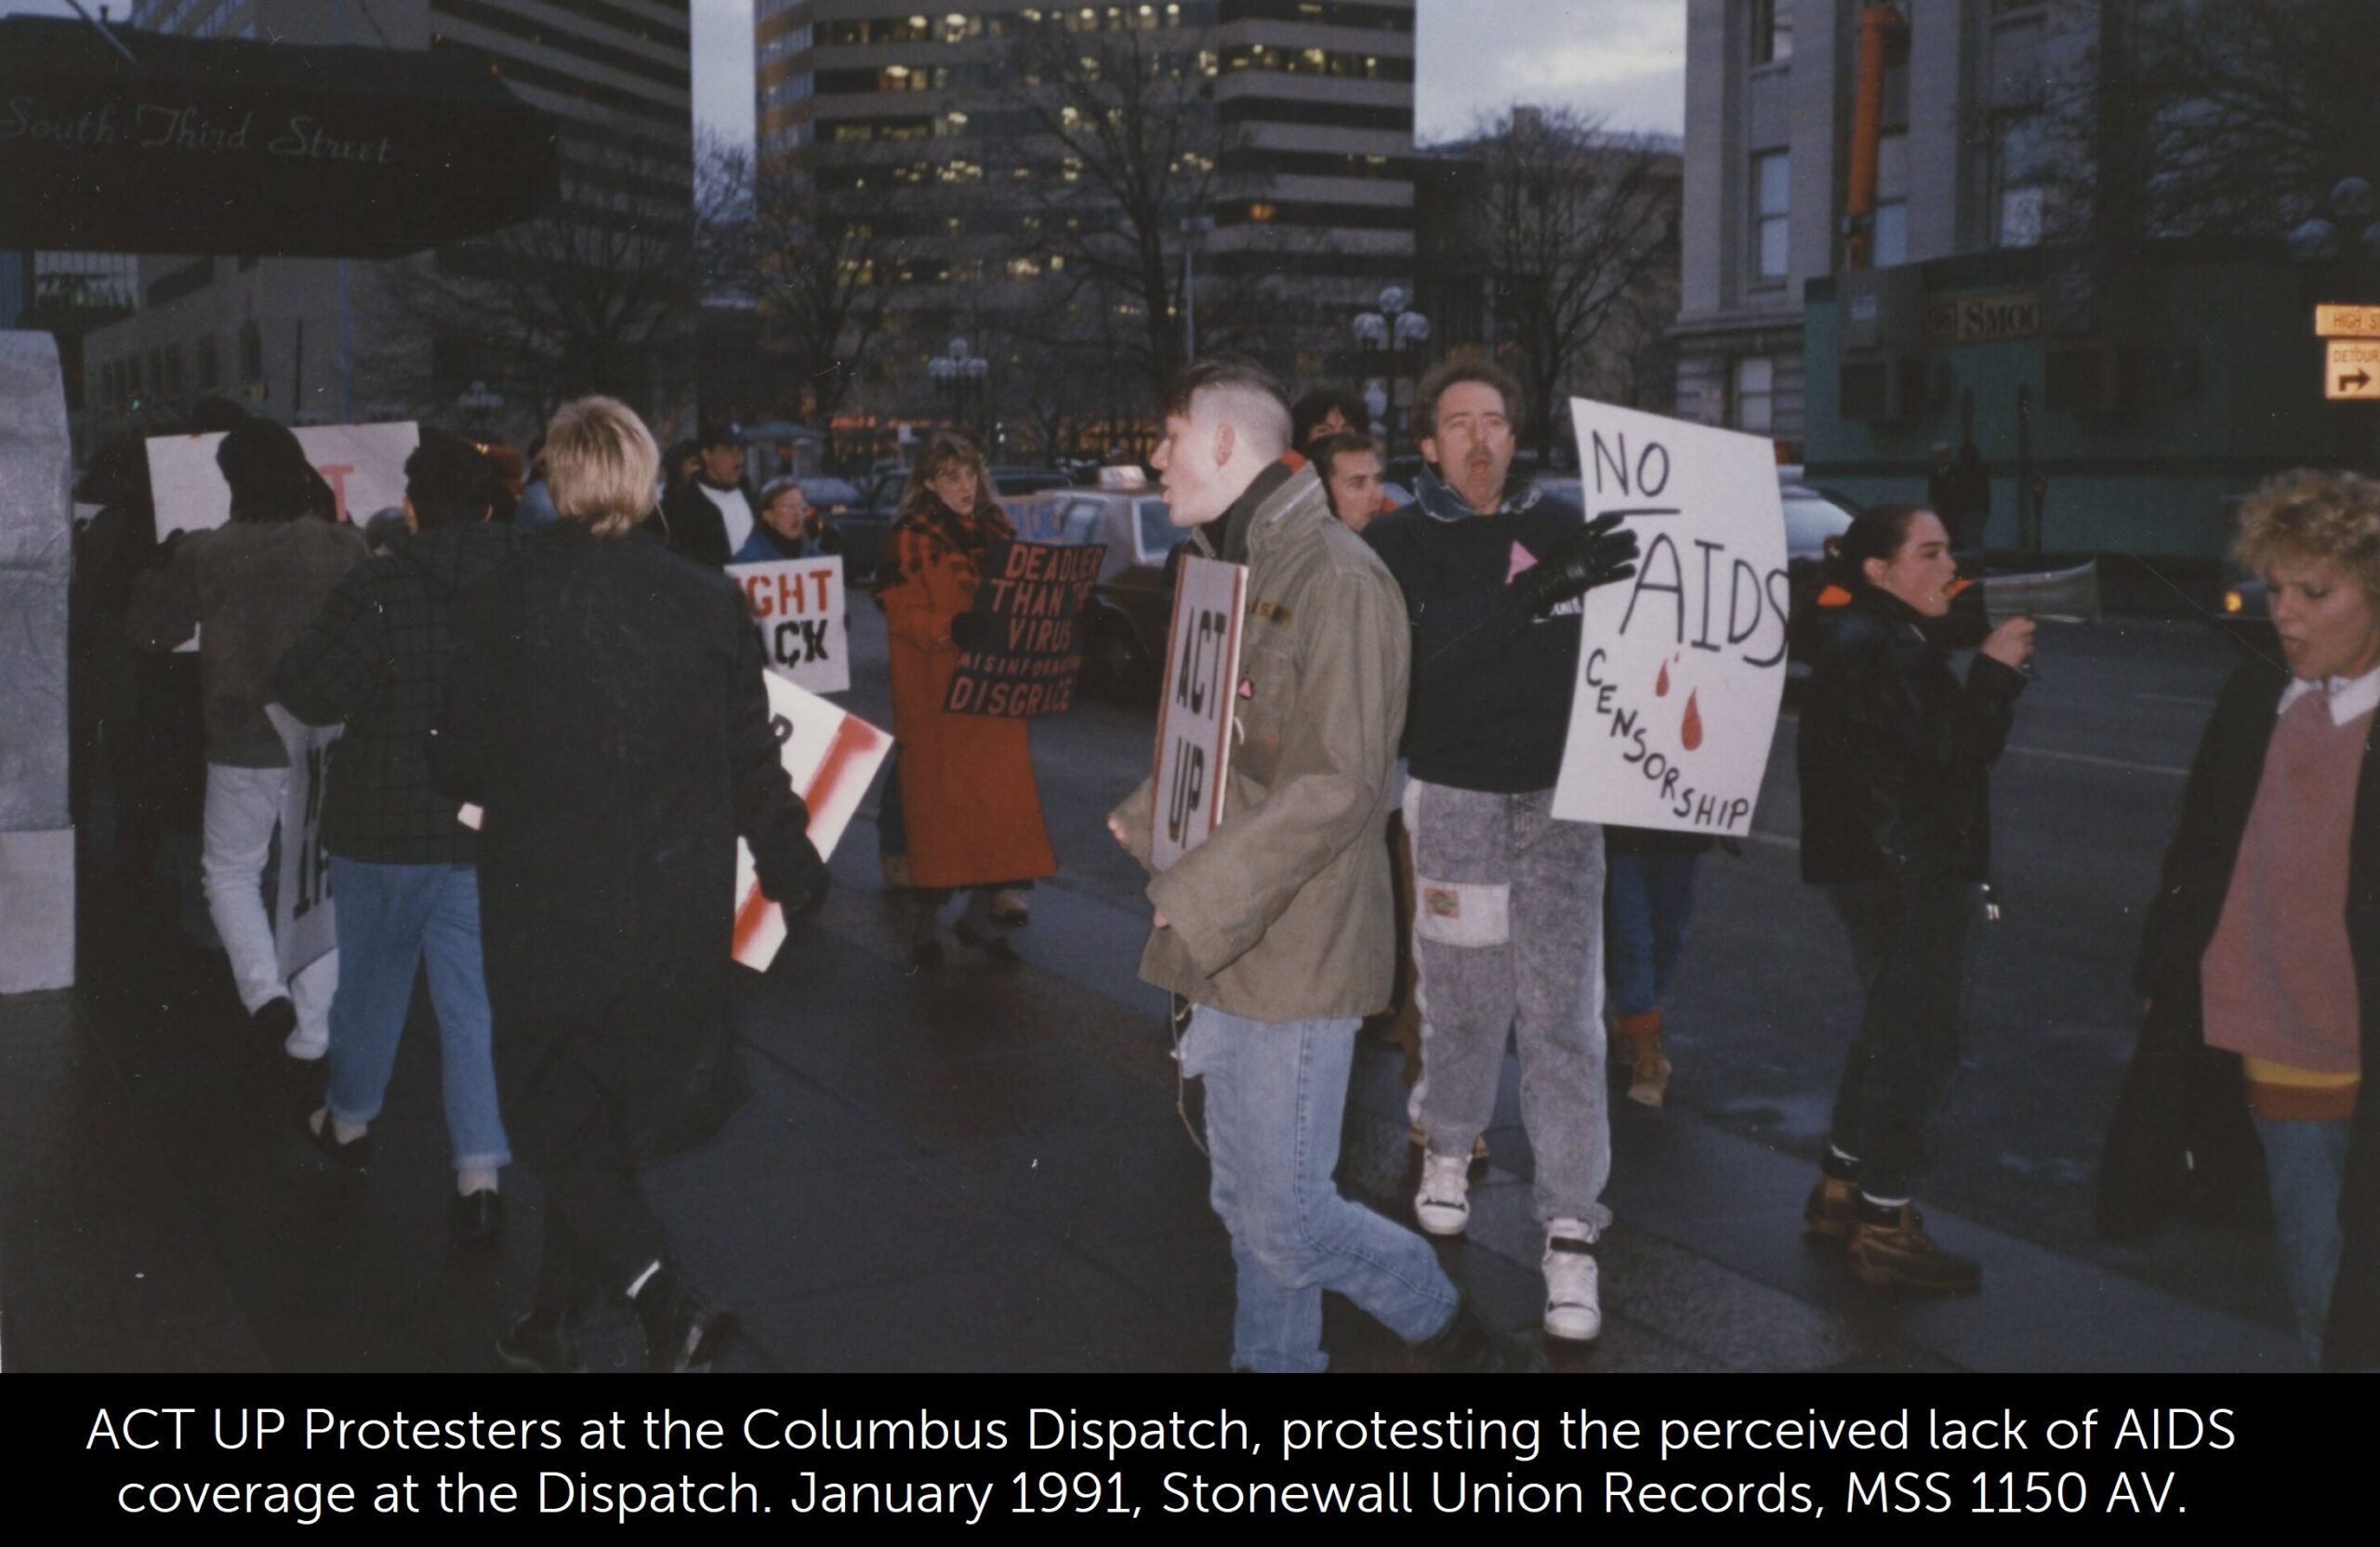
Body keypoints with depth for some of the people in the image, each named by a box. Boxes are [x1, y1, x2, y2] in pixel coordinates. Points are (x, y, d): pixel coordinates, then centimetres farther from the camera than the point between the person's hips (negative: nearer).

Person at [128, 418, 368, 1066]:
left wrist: (166, 563, 17)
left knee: (231, 872, 20)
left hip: (243, 745, 0)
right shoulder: (344, 547, -11)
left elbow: (150, 631, 4)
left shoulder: (203, 555, -10)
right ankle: (310, 1033, 14)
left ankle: (264, 989, 0)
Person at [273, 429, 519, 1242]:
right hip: (495, 831, 2)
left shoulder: (377, 588, -13)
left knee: (371, 978, 19)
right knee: (477, 996, 4)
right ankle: (480, 1172, -3)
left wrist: (298, 660, 6)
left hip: (385, 826, -1)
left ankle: (348, 1120, 39)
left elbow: (315, 694, -14)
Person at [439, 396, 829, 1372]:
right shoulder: (707, 603, -7)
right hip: (674, 917, 2)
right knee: (609, 1119, 19)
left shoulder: (497, 607, -9)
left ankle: (665, 1301, -8)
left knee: (561, 1123, 10)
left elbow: (459, 767, 0)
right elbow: (751, 767, -3)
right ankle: (553, 1322, 32)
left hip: (541, 915, -2)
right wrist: (794, 874, 12)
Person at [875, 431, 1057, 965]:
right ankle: (926, 920, 10)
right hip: (935, 696, -5)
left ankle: (979, 914, 16)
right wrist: (951, 627, -26)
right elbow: (900, 615, -11)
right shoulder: (910, 539, -4)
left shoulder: (997, 529, 13)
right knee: (938, 802, -1)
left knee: (1001, 799, 4)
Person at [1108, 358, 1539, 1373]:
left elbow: (1336, 787, -23)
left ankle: (1454, 1336, 19)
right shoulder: (1233, 568, 14)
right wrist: (1146, 821, 11)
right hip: (1228, 940, 9)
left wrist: (1195, 900, -22)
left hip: (1296, 948, -9)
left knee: (1288, 1220, -3)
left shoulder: (1336, 578, -17)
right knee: (1248, 1202, 16)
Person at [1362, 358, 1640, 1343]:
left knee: (1562, 1013, -2)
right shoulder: (1400, 542, -1)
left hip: (1558, 797, 1)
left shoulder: (1558, 526, 7)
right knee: (1463, 997, 8)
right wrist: (1534, 592, -32)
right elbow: (1420, 643, -20)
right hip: (1456, 795, -1)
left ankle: (1570, 1231, 2)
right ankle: (1448, 1146, 37)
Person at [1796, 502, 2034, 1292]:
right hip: (1905, 877, -11)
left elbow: (1943, 742, 15)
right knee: (1917, 1041, -4)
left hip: (1886, 870, 11)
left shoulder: (1867, 641, 15)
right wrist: (1995, 669, -12)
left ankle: (1840, 1189, 31)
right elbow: (1959, 748, -23)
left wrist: (1991, 676, 3)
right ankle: (1885, 1229, 3)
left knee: (1890, 1029, 20)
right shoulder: (1885, 651, -18)